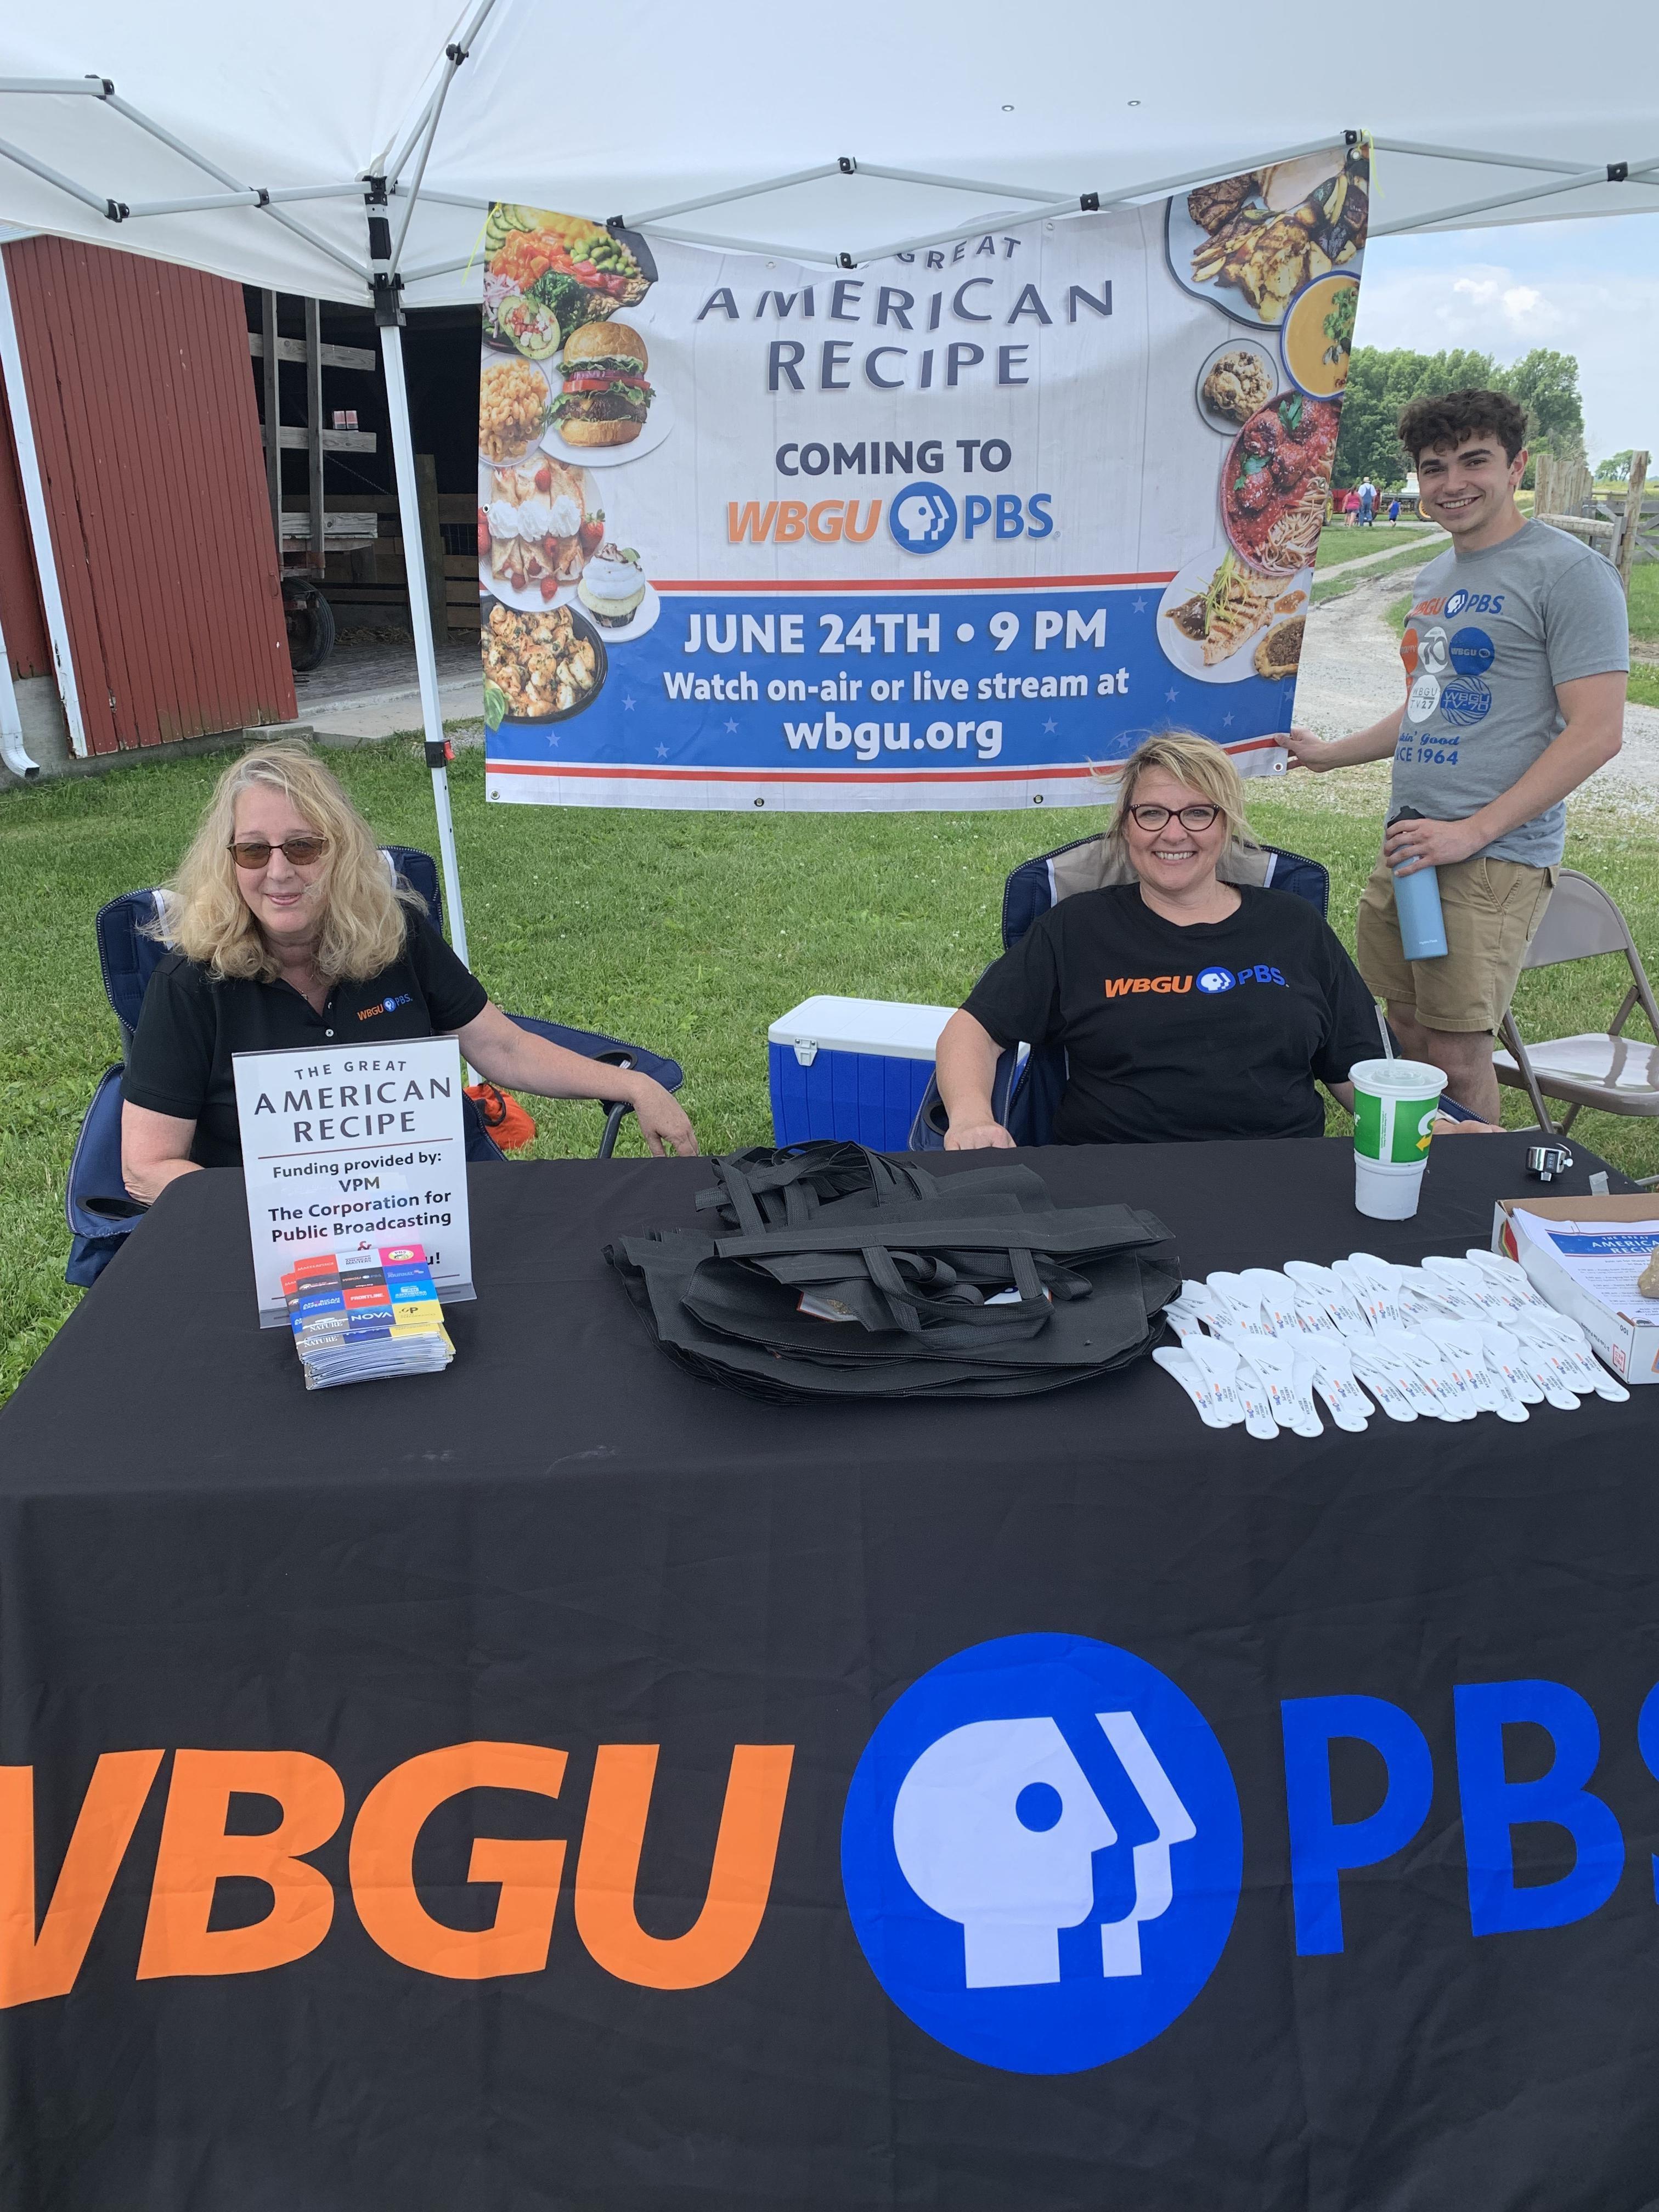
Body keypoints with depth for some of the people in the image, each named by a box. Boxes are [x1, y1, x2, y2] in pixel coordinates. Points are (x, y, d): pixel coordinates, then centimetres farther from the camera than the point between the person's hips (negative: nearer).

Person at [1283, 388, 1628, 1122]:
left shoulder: (1568, 572, -8)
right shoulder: (1437, 576, 17)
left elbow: (1596, 731, -14)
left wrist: (1474, 831, -19)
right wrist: (1329, 754, 36)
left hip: (1493, 859, -8)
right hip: (1408, 846, 8)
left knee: (1455, 1058, -6)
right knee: (1406, 1032, 12)